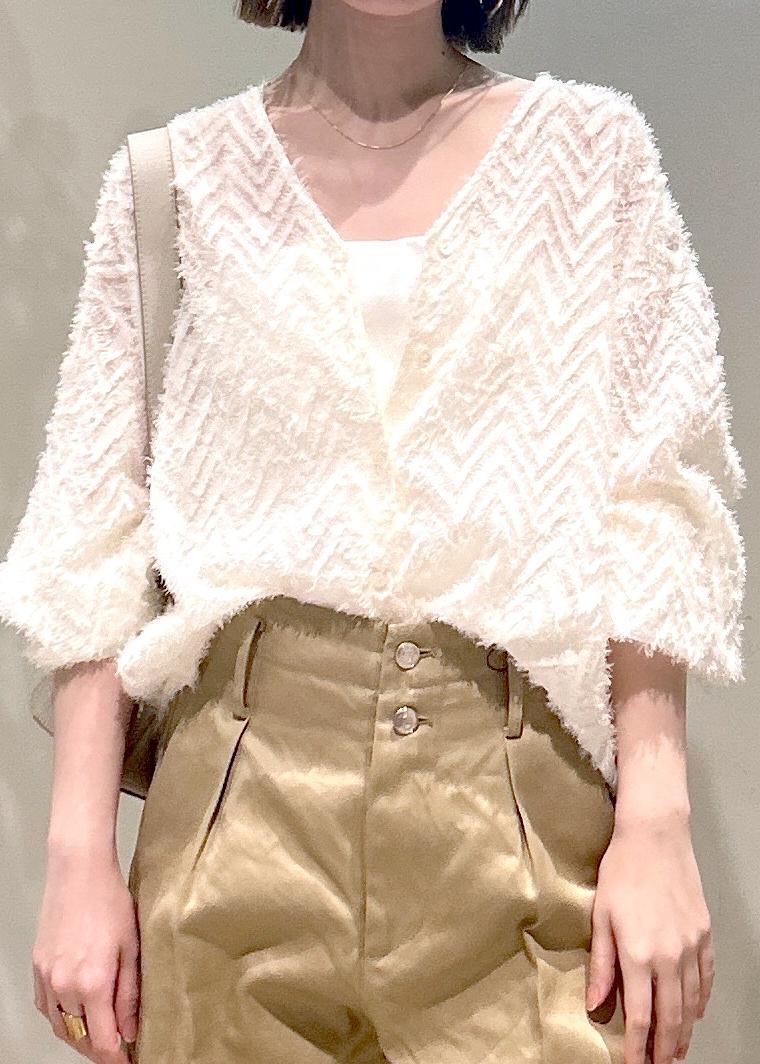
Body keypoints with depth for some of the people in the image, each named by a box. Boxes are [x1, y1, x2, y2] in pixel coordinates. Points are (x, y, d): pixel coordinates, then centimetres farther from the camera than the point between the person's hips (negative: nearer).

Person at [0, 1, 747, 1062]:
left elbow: (653, 507, 1)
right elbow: (98, 539, 5)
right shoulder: (173, 177, 7)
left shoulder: (596, 147, 7)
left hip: (526, 804, 0)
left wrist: (655, 818, -8)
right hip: (247, 786, 1)